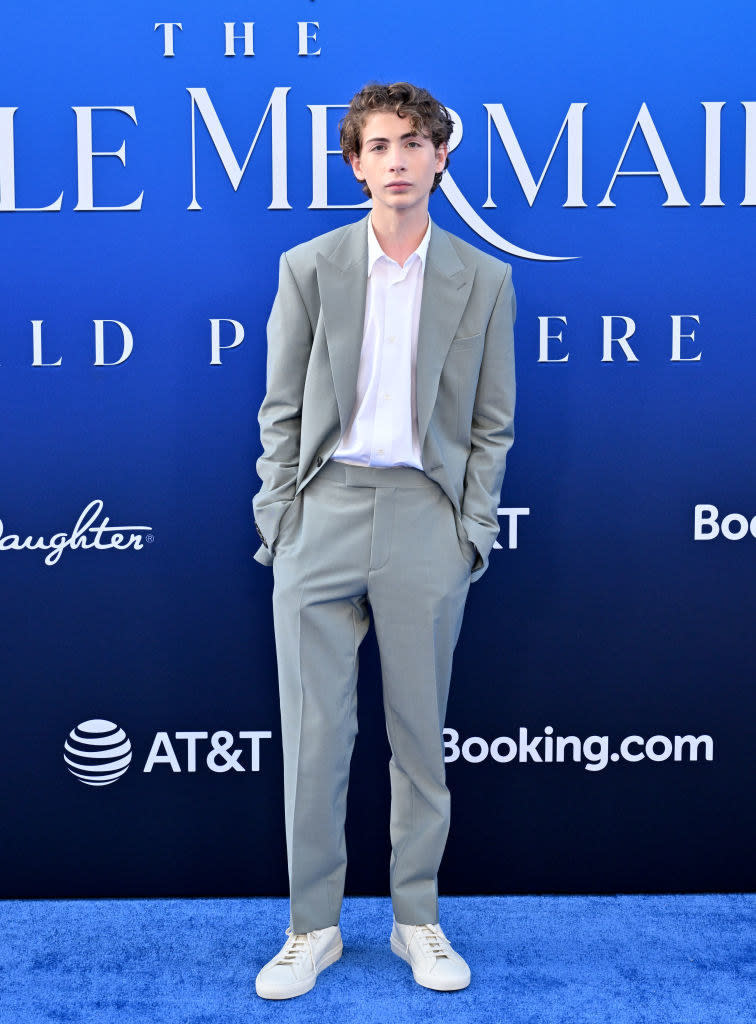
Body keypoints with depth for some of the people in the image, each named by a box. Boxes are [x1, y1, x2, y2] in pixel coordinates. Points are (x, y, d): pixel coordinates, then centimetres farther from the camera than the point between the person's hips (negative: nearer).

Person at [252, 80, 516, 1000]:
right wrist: (277, 518, 0)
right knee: (313, 732, 4)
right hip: (323, 510, 0)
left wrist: (472, 529, 0)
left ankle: (417, 919, 27)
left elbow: (492, 422, 8)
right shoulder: (307, 267, 6)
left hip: (426, 518, 0)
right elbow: (280, 409, 7)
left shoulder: (483, 280, 6)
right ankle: (312, 927, 21)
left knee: (421, 732, 9)